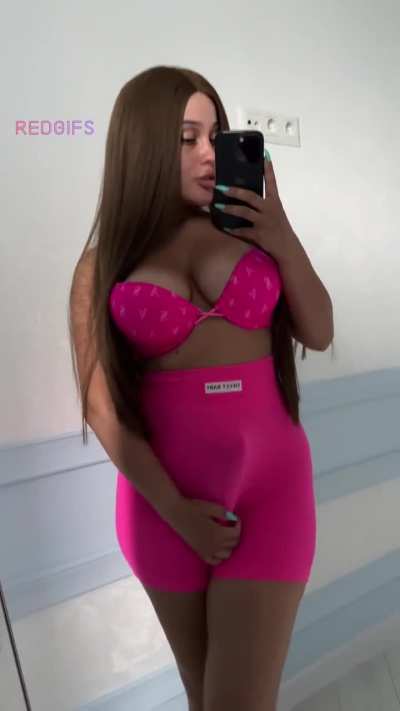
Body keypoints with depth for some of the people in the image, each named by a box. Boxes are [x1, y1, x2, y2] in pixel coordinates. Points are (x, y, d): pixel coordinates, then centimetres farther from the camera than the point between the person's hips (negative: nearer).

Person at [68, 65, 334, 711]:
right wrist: (175, 509, -9)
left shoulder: (250, 227, 0)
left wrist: (284, 240, -9)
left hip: (270, 482, 0)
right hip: (163, 497, 1)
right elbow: (102, 404, -6)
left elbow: (319, 335, 4)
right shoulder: (104, 265, -3)